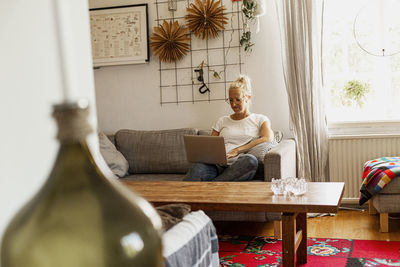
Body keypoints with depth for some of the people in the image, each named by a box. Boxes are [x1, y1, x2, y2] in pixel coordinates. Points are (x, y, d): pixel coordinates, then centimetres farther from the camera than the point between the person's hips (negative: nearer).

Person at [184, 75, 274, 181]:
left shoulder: (260, 119, 19)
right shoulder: (222, 121, 29)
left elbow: (268, 138, -2)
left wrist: (237, 151, -9)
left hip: (239, 166, -2)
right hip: (217, 164, 2)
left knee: (251, 160, -40)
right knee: (197, 167, -35)